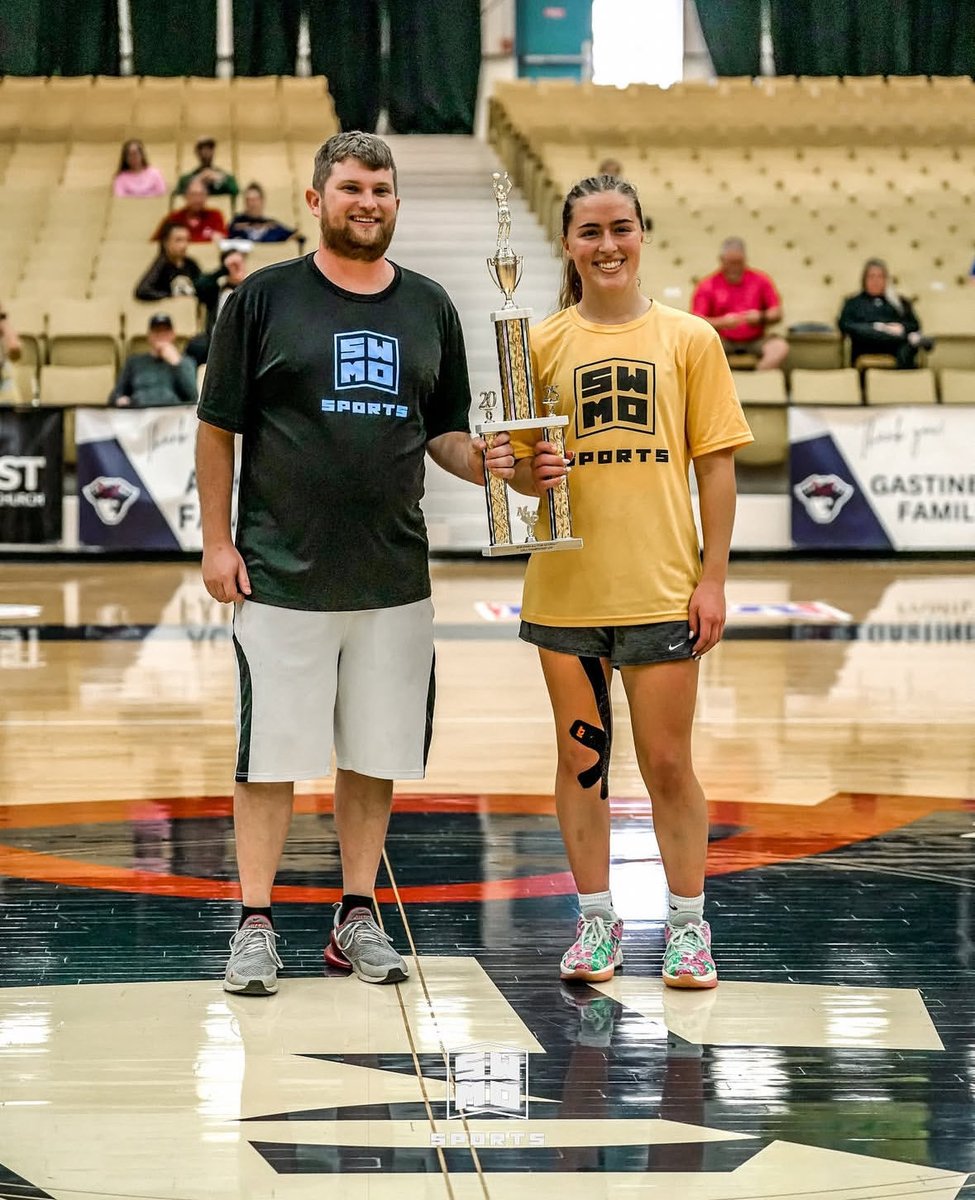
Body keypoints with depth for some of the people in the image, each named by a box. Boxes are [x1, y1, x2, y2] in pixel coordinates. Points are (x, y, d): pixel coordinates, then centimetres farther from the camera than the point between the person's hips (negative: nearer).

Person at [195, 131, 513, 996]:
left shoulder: (429, 307, 10)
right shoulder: (265, 299, -1)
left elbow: (443, 434, 15)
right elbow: (218, 427, 1)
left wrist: (481, 461, -6)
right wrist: (217, 540, -4)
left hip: (394, 576, 4)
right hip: (281, 570, -3)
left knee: (376, 754, 8)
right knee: (271, 753, -1)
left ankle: (358, 917, 19)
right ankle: (256, 923, 7)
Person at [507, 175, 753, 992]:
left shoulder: (689, 339, 1)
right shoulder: (544, 346, 5)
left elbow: (716, 464, 2)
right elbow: (518, 464, 10)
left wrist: (714, 577, -3)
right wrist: (531, 473, -14)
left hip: (661, 587, -2)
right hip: (565, 586, 2)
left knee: (667, 764, 3)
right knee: (581, 757, 9)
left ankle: (689, 924, 15)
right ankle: (596, 919, 20)